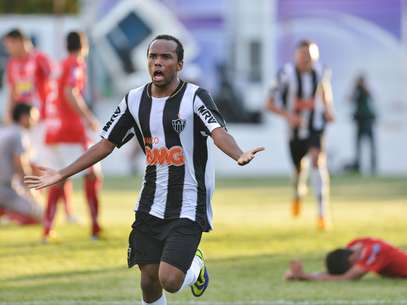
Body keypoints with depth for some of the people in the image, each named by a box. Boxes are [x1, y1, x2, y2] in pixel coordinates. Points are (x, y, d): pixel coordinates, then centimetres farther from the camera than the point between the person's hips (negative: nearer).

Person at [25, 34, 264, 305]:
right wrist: (62, 175, 10)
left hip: (188, 208, -5)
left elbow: (219, 133, -26)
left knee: (170, 280, -15)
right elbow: (106, 144, 13)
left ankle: (196, 266, 20)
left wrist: (239, 156, -48)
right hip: (150, 207, 5)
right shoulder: (135, 100, 5)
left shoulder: (194, 97, -10)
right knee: (149, 281, 6)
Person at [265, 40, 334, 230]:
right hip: (295, 129, 0)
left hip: (315, 127, 0)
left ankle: (322, 212, -28)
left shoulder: (321, 72, -5)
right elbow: (270, 103, -11)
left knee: (318, 160, -24)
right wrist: (287, 114, -27)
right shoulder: (287, 75, -14)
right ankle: (298, 194, 52)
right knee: (299, 168, 13)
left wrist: (328, 110, 0)